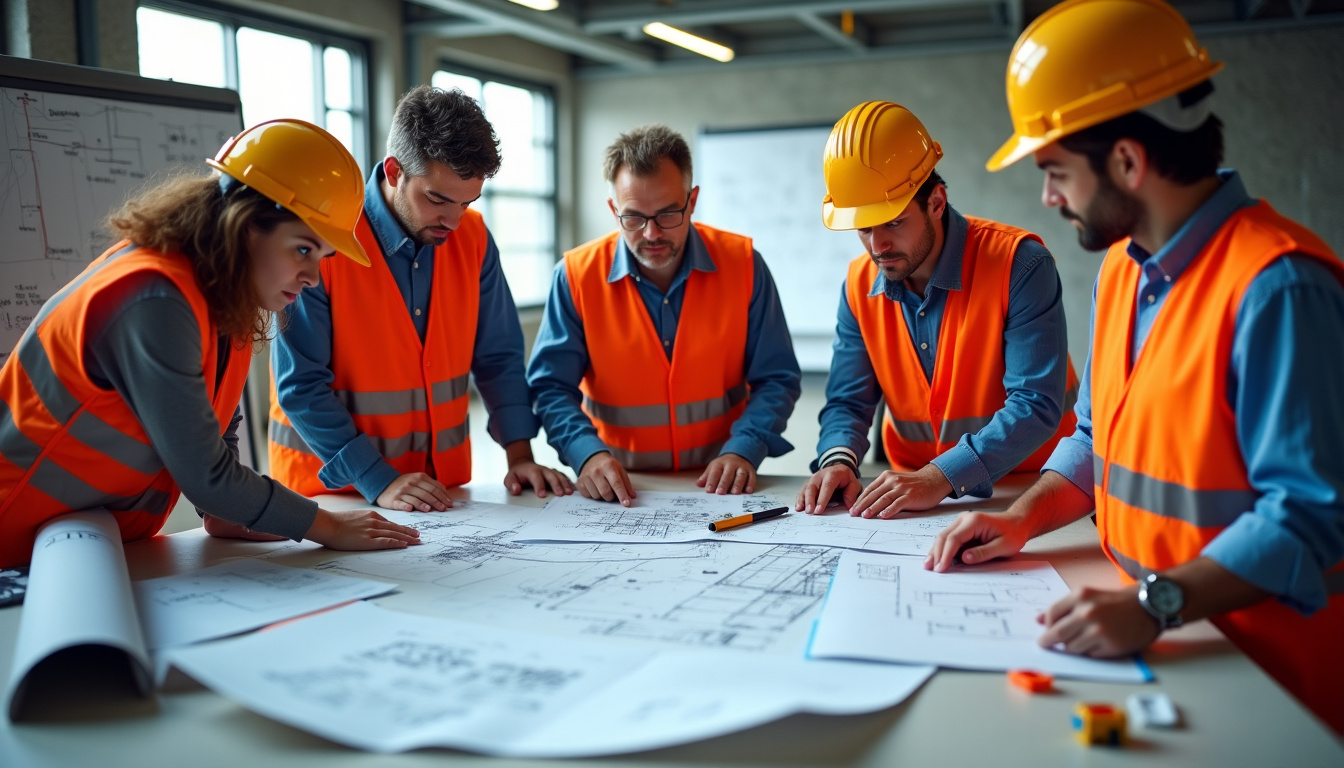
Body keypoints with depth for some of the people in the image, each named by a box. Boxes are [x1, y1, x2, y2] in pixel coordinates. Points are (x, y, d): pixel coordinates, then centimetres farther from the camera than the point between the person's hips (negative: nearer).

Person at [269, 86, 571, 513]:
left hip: (443, 487, 4)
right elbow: (301, 387, -13)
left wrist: (519, 454, -3)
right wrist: (379, 482, -18)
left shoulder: (472, 238, 1)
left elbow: (498, 357, 8)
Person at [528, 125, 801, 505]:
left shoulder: (743, 265, -6)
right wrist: (588, 453, -24)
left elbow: (777, 379, -3)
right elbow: (551, 387, -6)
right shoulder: (577, 276, -7)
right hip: (618, 491, 1)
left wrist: (743, 450, -19)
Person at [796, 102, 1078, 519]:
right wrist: (839, 460, -18)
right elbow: (847, 402, 4)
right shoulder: (859, 284, 1)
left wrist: (941, 477, -29)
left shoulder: (1018, 264, -14)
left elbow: (1035, 405, -19)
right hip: (913, 499, 5)